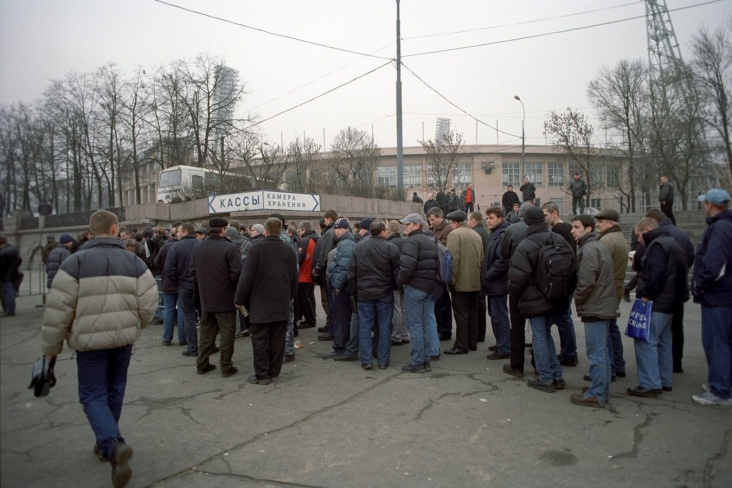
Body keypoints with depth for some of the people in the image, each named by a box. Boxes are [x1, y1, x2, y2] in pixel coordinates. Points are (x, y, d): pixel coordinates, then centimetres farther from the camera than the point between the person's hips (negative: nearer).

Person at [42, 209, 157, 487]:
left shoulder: (75, 262, -9)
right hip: (123, 338, 3)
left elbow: (58, 309, -9)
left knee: (93, 395, 6)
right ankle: (107, 444, 35)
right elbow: (148, 304, -3)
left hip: (90, 340, -3)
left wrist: (52, 346, 3)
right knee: (114, 390, 20)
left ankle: (113, 445, -15)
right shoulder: (133, 262, -2)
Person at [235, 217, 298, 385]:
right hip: (282, 304, 4)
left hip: (260, 304, -4)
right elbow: (294, 279, 10)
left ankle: (262, 375, 9)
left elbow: (247, 277, -10)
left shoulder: (257, 249, -11)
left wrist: (240, 300, 0)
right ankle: (274, 373, 17)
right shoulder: (289, 250, 4)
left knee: (260, 340, 4)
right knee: (277, 341, 9)